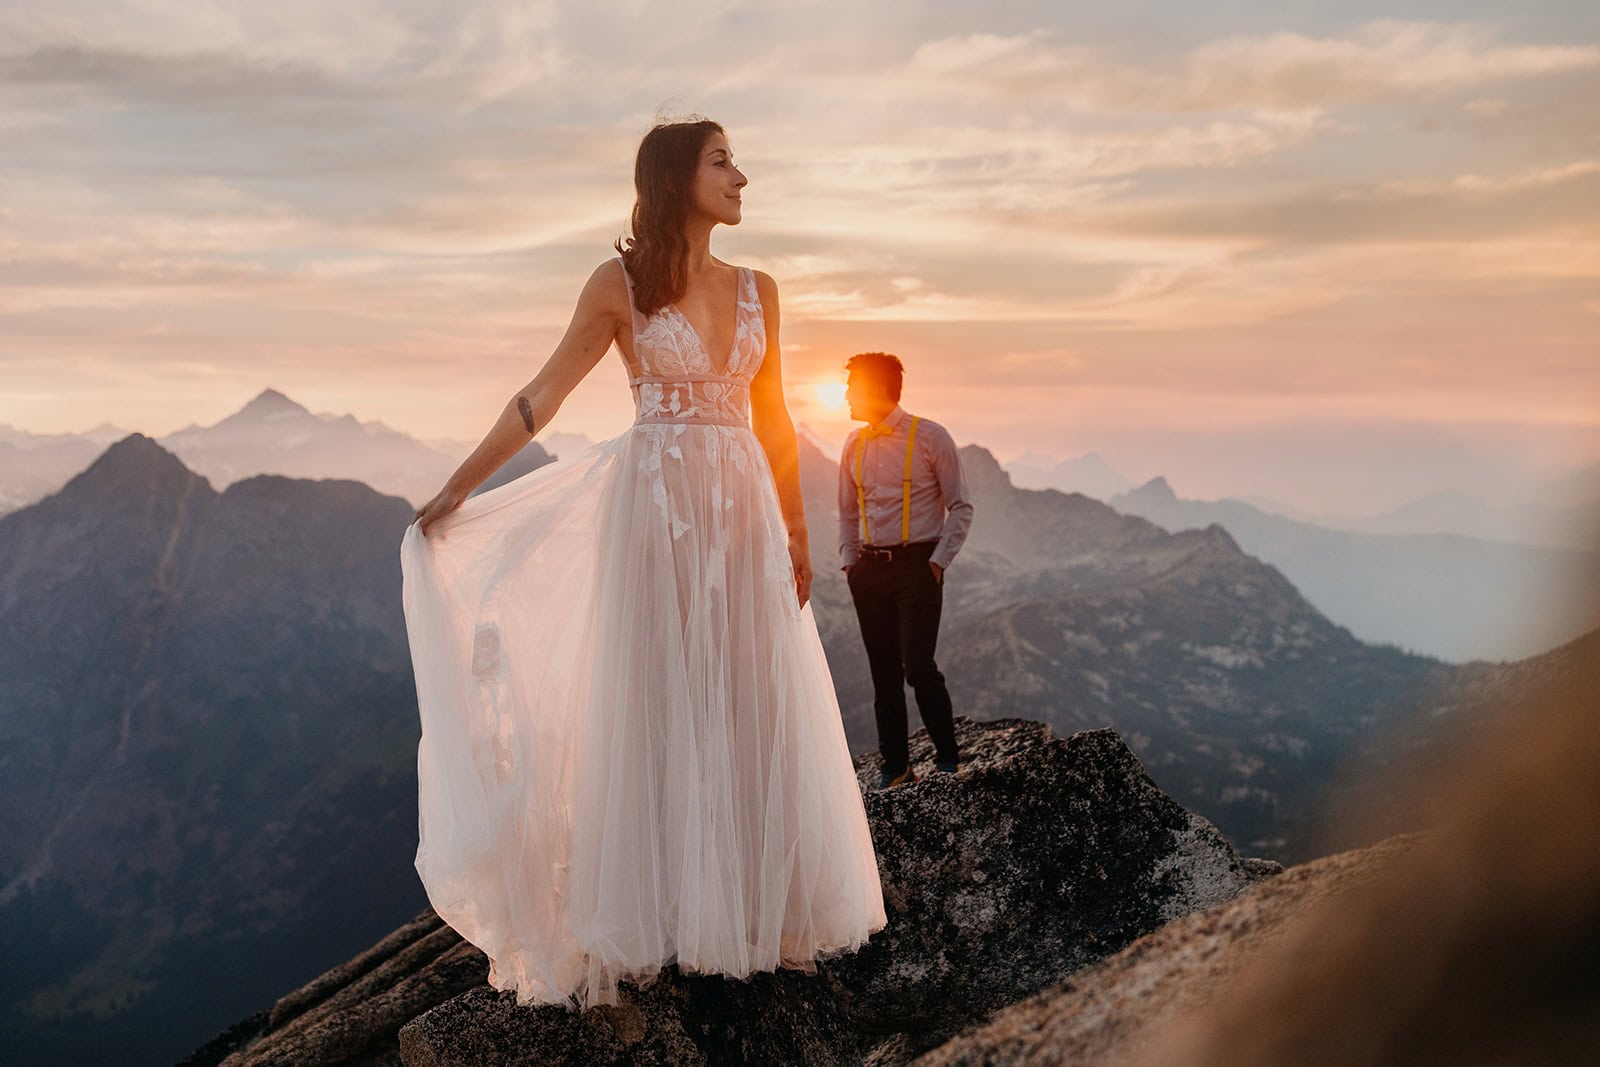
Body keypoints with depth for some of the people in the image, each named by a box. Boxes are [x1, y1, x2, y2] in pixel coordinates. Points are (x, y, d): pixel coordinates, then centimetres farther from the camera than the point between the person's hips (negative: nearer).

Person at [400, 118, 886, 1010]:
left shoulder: (757, 290, 11)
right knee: (657, 701, 2)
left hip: (744, 511, 4)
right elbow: (542, 398, 0)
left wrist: (796, 532, 9)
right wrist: (457, 491, -2)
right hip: (656, 506, -4)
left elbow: (773, 420, 12)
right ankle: (660, 917, 14)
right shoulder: (622, 284, -1)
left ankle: (756, 905, 19)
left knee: (750, 703, 6)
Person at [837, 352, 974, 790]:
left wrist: (938, 562, -9)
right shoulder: (853, 446, 11)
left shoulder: (929, 437, -4)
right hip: (869, 569, 5)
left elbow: (961, 507, -2)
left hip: (917, 566, -5)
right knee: (884, 673, 6)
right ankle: (895, 767, 16)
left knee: (918, 667, -12)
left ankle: (947, 757, 7)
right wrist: (849, 563, 9)